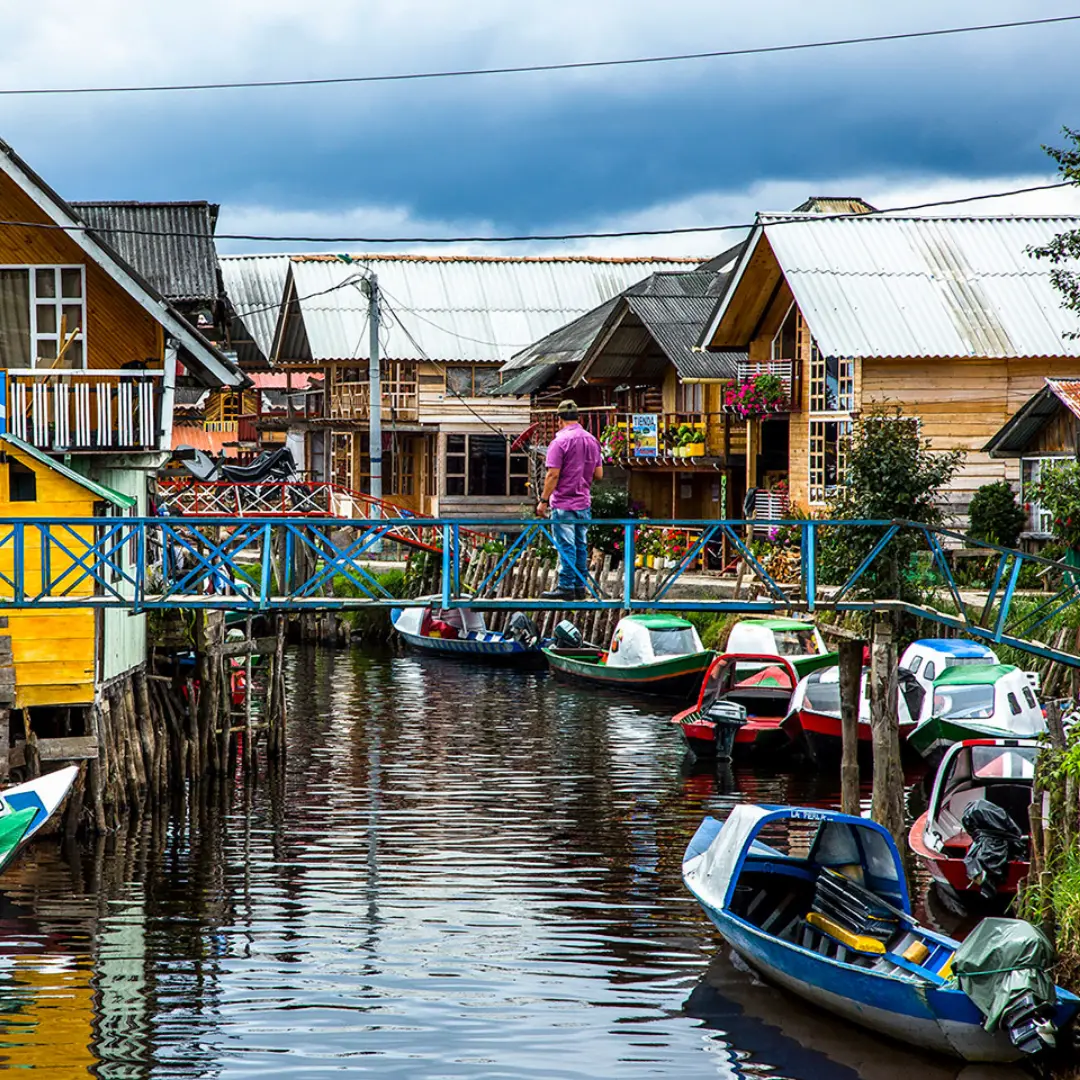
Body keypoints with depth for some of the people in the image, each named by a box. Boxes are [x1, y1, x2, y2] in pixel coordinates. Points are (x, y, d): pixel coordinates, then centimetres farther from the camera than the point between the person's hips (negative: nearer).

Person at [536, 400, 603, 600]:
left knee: (566, 547, -4)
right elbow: (599, 474, 11)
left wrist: (543, 500, -10)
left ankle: (566, 587, -3)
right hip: (584, 503, 6)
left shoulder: (560, 441, -12)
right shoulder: (592, 441, 8)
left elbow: (553, 474, -16)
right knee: (581, 546, 11)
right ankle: (580, 587, 13)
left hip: (563, 504, -6)